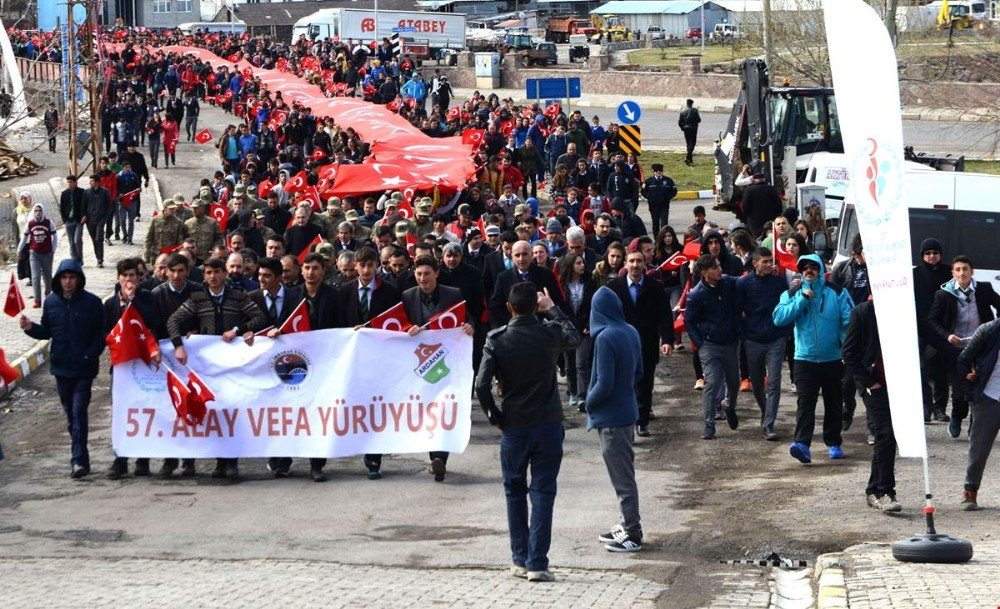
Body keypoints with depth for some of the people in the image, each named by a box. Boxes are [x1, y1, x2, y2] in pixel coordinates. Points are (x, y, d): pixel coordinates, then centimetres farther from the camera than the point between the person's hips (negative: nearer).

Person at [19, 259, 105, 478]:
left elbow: (101, 334, -6)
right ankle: (80, 458, 22)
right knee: (70, 413, 12)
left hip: (84, 369, -4)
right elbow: (47, 331, 13)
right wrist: (31, 328, -6)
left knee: (79, 411, -11)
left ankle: (79, 459, -11)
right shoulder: (51, 302, 5)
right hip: (61, 367, 4)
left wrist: (90, 355, -17)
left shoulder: (92, 303, -6)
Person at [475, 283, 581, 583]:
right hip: (548, 425, 0)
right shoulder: (551, 333, -7)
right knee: (543, 493, 1)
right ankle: (537, 563, -4)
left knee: (515, 492, 14)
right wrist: (552, 309, 26)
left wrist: (494, 415, 2)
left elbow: (482, 384, -14)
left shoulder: (496, 339, -8)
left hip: (513, 426, 0)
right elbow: (574, 337, 17)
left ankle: (520, 560, 18)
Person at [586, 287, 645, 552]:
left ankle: (632, 535, 7)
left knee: (622, 477, 0)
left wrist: (589, 402, -6)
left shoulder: (605, 338, -22)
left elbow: (604, 383, -22)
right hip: (628, 411, 8)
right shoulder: (631, 332, 2)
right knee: (626, 472, 19)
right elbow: (639, 371, 12)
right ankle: (627, 525, 29)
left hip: (610, 418, -8)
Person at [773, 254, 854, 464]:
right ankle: (802, 444, -24)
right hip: (805, 359, -1)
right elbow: (779, 318, -11)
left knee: (833, 404, 12)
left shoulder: (837, 293, 0)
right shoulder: (793, 294, 3)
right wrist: (802, 299, -16)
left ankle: (834, 443, 25)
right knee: (805, 402, -14)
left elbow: (849, 322, -5)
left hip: (833, 359, 1)